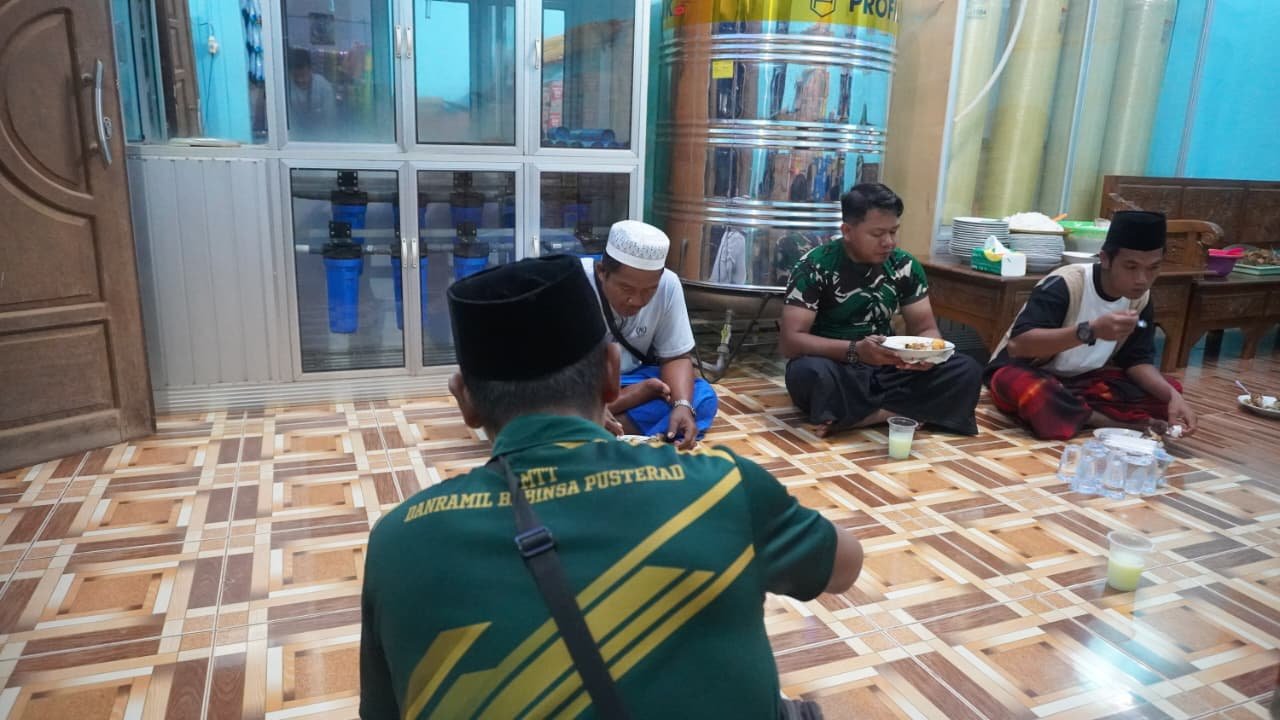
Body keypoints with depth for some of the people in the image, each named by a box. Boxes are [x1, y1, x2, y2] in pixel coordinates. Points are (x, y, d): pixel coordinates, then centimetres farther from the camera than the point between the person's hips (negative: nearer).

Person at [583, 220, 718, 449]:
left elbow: (675, 358, -8)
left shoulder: (668, 284, -16)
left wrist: (682, 405, -29)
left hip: (632, 378, 4)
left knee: (703, 398, -20)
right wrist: (634, 395, -30)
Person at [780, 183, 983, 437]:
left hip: (886, 369, 5)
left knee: (966, 371, -17)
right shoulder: (815, 266, -14)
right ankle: (903, 414, -22)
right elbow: (790, 341, -20)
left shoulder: (905, 266, 0)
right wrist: (855, 350, -35)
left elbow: (925, 329, 3)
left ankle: (852, 417, -22)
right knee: (809, 373, -38)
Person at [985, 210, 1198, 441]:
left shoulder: (1140, 298, -3)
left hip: (1083, 380, 6)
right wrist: (1090, 330, -43)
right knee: (1030, 392, -41)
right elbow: (1018, 344, -35)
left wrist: (1172, 396, -19)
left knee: (1169, 392, -9)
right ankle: (1121, 424, -20)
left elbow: (1138, 361, 1)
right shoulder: (1065, 284, -24)